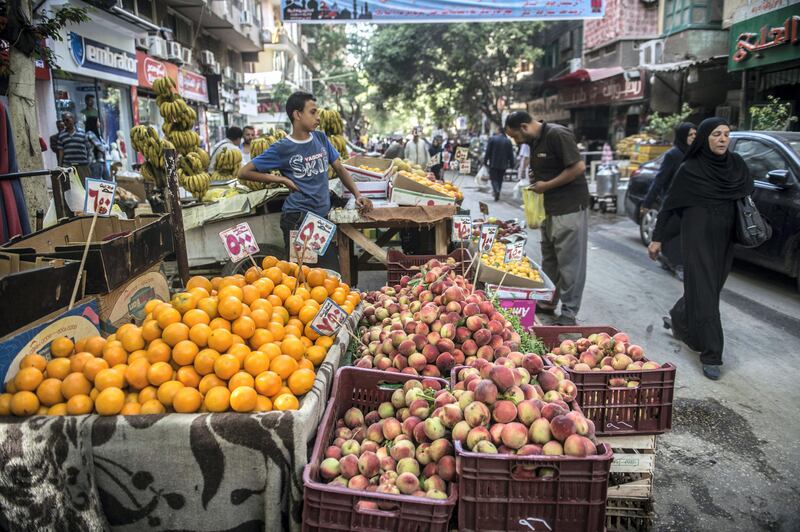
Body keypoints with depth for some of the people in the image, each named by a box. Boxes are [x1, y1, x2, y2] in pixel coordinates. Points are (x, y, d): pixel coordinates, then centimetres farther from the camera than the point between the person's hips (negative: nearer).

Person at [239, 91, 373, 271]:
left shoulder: (321, 138, 7)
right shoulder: (282, 148, -7)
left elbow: (339, 168, 12)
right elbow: (245, 172, -3)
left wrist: (358, 195, -1)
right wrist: (282, 180, -9)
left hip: (323, 215, 5)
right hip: (298, 218, -5)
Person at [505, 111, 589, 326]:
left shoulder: (558, 135, -17)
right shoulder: (534, 141, 11)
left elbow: (579, 167, -21)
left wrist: (546, 185, -16)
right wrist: (535, 177, 4)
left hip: (569, 209, -10)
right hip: (549, 209, 10)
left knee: (569, 262, -3)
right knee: (549, 260, 18)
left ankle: (569, 313, 5)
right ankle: (547, 303, 30)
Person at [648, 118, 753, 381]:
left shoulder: (737, 163, 4)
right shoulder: (689, 169, -8)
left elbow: (748, 196, 14)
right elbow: (669, 204, -4)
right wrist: (657, 238, -3)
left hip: (725, 237, 5)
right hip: (698, 236, -5)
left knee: (712, 287, 15)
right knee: (704, 292, -5)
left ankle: (677, 319, 41)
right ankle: (711, 355, -1)